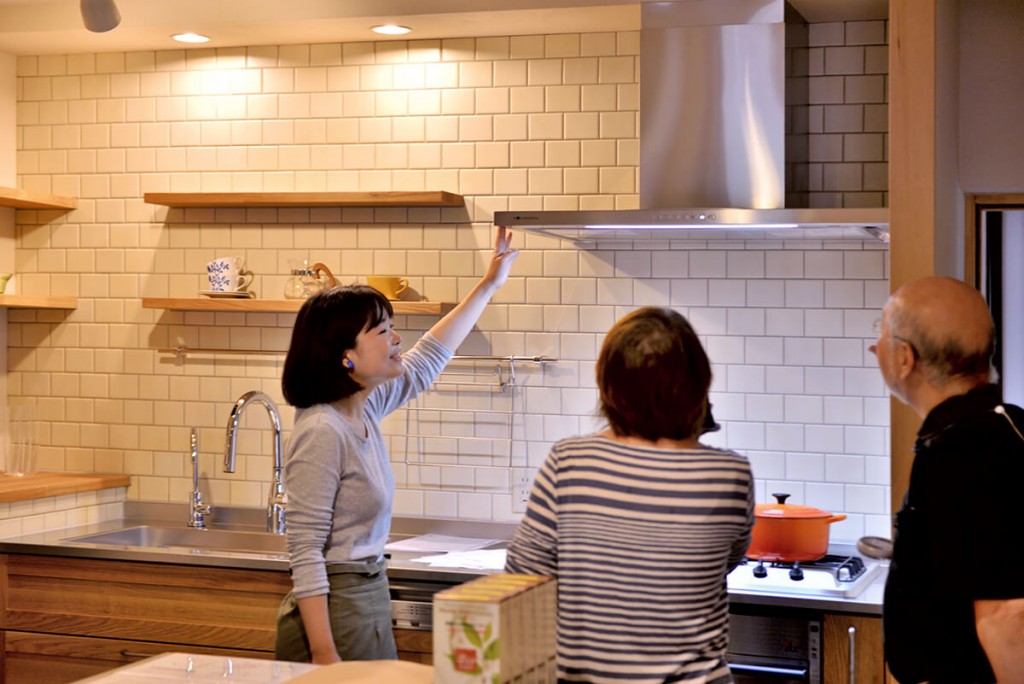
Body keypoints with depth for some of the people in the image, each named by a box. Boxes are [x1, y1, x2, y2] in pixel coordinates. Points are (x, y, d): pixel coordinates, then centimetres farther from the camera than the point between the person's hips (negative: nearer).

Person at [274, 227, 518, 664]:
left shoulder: (363, 408, 5)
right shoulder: (323, 432, -20)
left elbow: (425, 362, 23)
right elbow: (304, 553, -21)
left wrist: (488, 286, 27)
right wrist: (325, 656, -24)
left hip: (370, 603, 9)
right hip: (333, 612, -9)